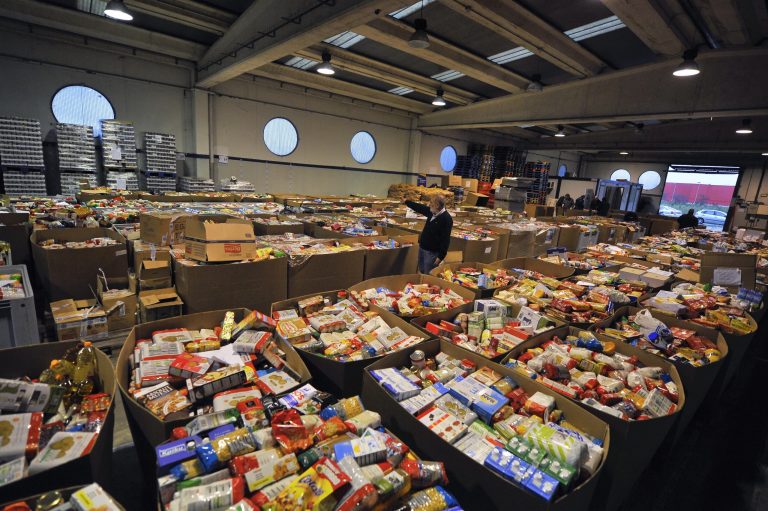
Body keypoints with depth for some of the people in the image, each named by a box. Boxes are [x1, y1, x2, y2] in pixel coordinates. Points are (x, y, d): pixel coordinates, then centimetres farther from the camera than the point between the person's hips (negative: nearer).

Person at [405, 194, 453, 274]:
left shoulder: (446, 219, -23)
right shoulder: (432, 212, 1)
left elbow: (445, 240, -23)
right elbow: (419, 207, 19)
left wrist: (441, 256, -23)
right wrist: (406, 201, 26)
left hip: (432, 252, -8)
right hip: (422, 248, 8)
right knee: (421, 272, 21)